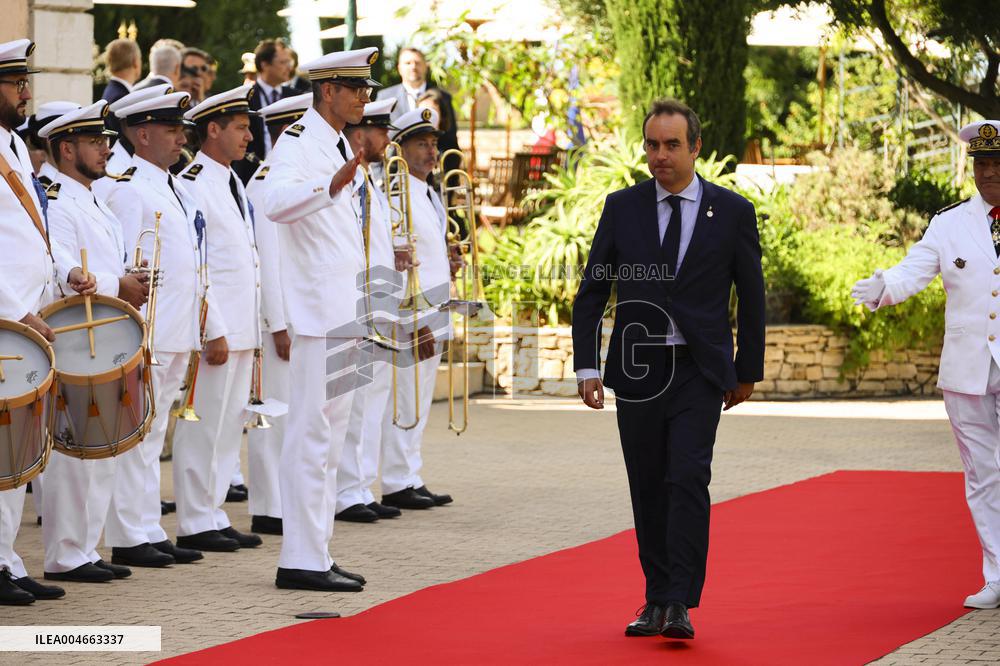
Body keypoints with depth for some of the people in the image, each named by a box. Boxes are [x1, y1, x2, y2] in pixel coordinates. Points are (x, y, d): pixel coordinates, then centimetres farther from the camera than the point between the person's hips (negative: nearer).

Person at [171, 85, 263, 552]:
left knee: (229, 427, 12)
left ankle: (214, 516, 18)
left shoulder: (233, 183, 17)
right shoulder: (192, 185, -12)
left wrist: (250, 329, 18)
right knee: (203, 427, -4)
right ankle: (195, 524, 2)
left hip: (241, 327, 9)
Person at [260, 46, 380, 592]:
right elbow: (276, 201, -34)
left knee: (328, 436, 13)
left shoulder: (338, 146, 17)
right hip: (318, 310, -10)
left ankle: (316, 553, 19)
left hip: (344, 311, 10)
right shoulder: (297, 141, -12)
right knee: (312, 434, -9)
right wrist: (332, 186, -48)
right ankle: (302, 561, -8)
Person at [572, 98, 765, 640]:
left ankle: (679, 604, -13)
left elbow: (751, 296, 8)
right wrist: (587, 366, -2)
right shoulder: (621, 208, 3)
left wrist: (748, 370, 9)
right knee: (647, 488, 7)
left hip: (700, 371, -2)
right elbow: (591, 292, 6)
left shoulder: (732, 212, 0)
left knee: (688, 481, -14)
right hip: (637, 370, 2)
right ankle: (656, 599, 16)